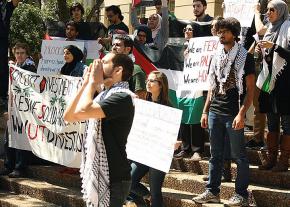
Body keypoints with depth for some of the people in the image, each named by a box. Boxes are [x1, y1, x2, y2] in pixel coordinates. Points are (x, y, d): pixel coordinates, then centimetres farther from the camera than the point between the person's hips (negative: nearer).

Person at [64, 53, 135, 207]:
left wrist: (93, 81, -14)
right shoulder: (104, 96, 13)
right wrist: (86, 83, 4)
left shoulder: (122, 97, -16)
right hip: (97, 175, 9)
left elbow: (82, 112, -28)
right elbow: (69, 116, 10)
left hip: (112, 179, -9)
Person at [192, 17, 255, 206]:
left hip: (233, 114, -6)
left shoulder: (245, 57, -3)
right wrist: (205, 111, 13)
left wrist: (241, 114, -15)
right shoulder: (217, 57, 14)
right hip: (215, 112, 6)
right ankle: (212, 192, 16)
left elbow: (250, 90, -6)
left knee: (239, 155, 1)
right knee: (216, 154, 10)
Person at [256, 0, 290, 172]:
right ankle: (271, 158, 15)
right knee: (272, 122, 10)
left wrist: (274, 47, -20)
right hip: (269, 81, 8)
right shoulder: (271, 30, 17)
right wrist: (261, 51, 5)